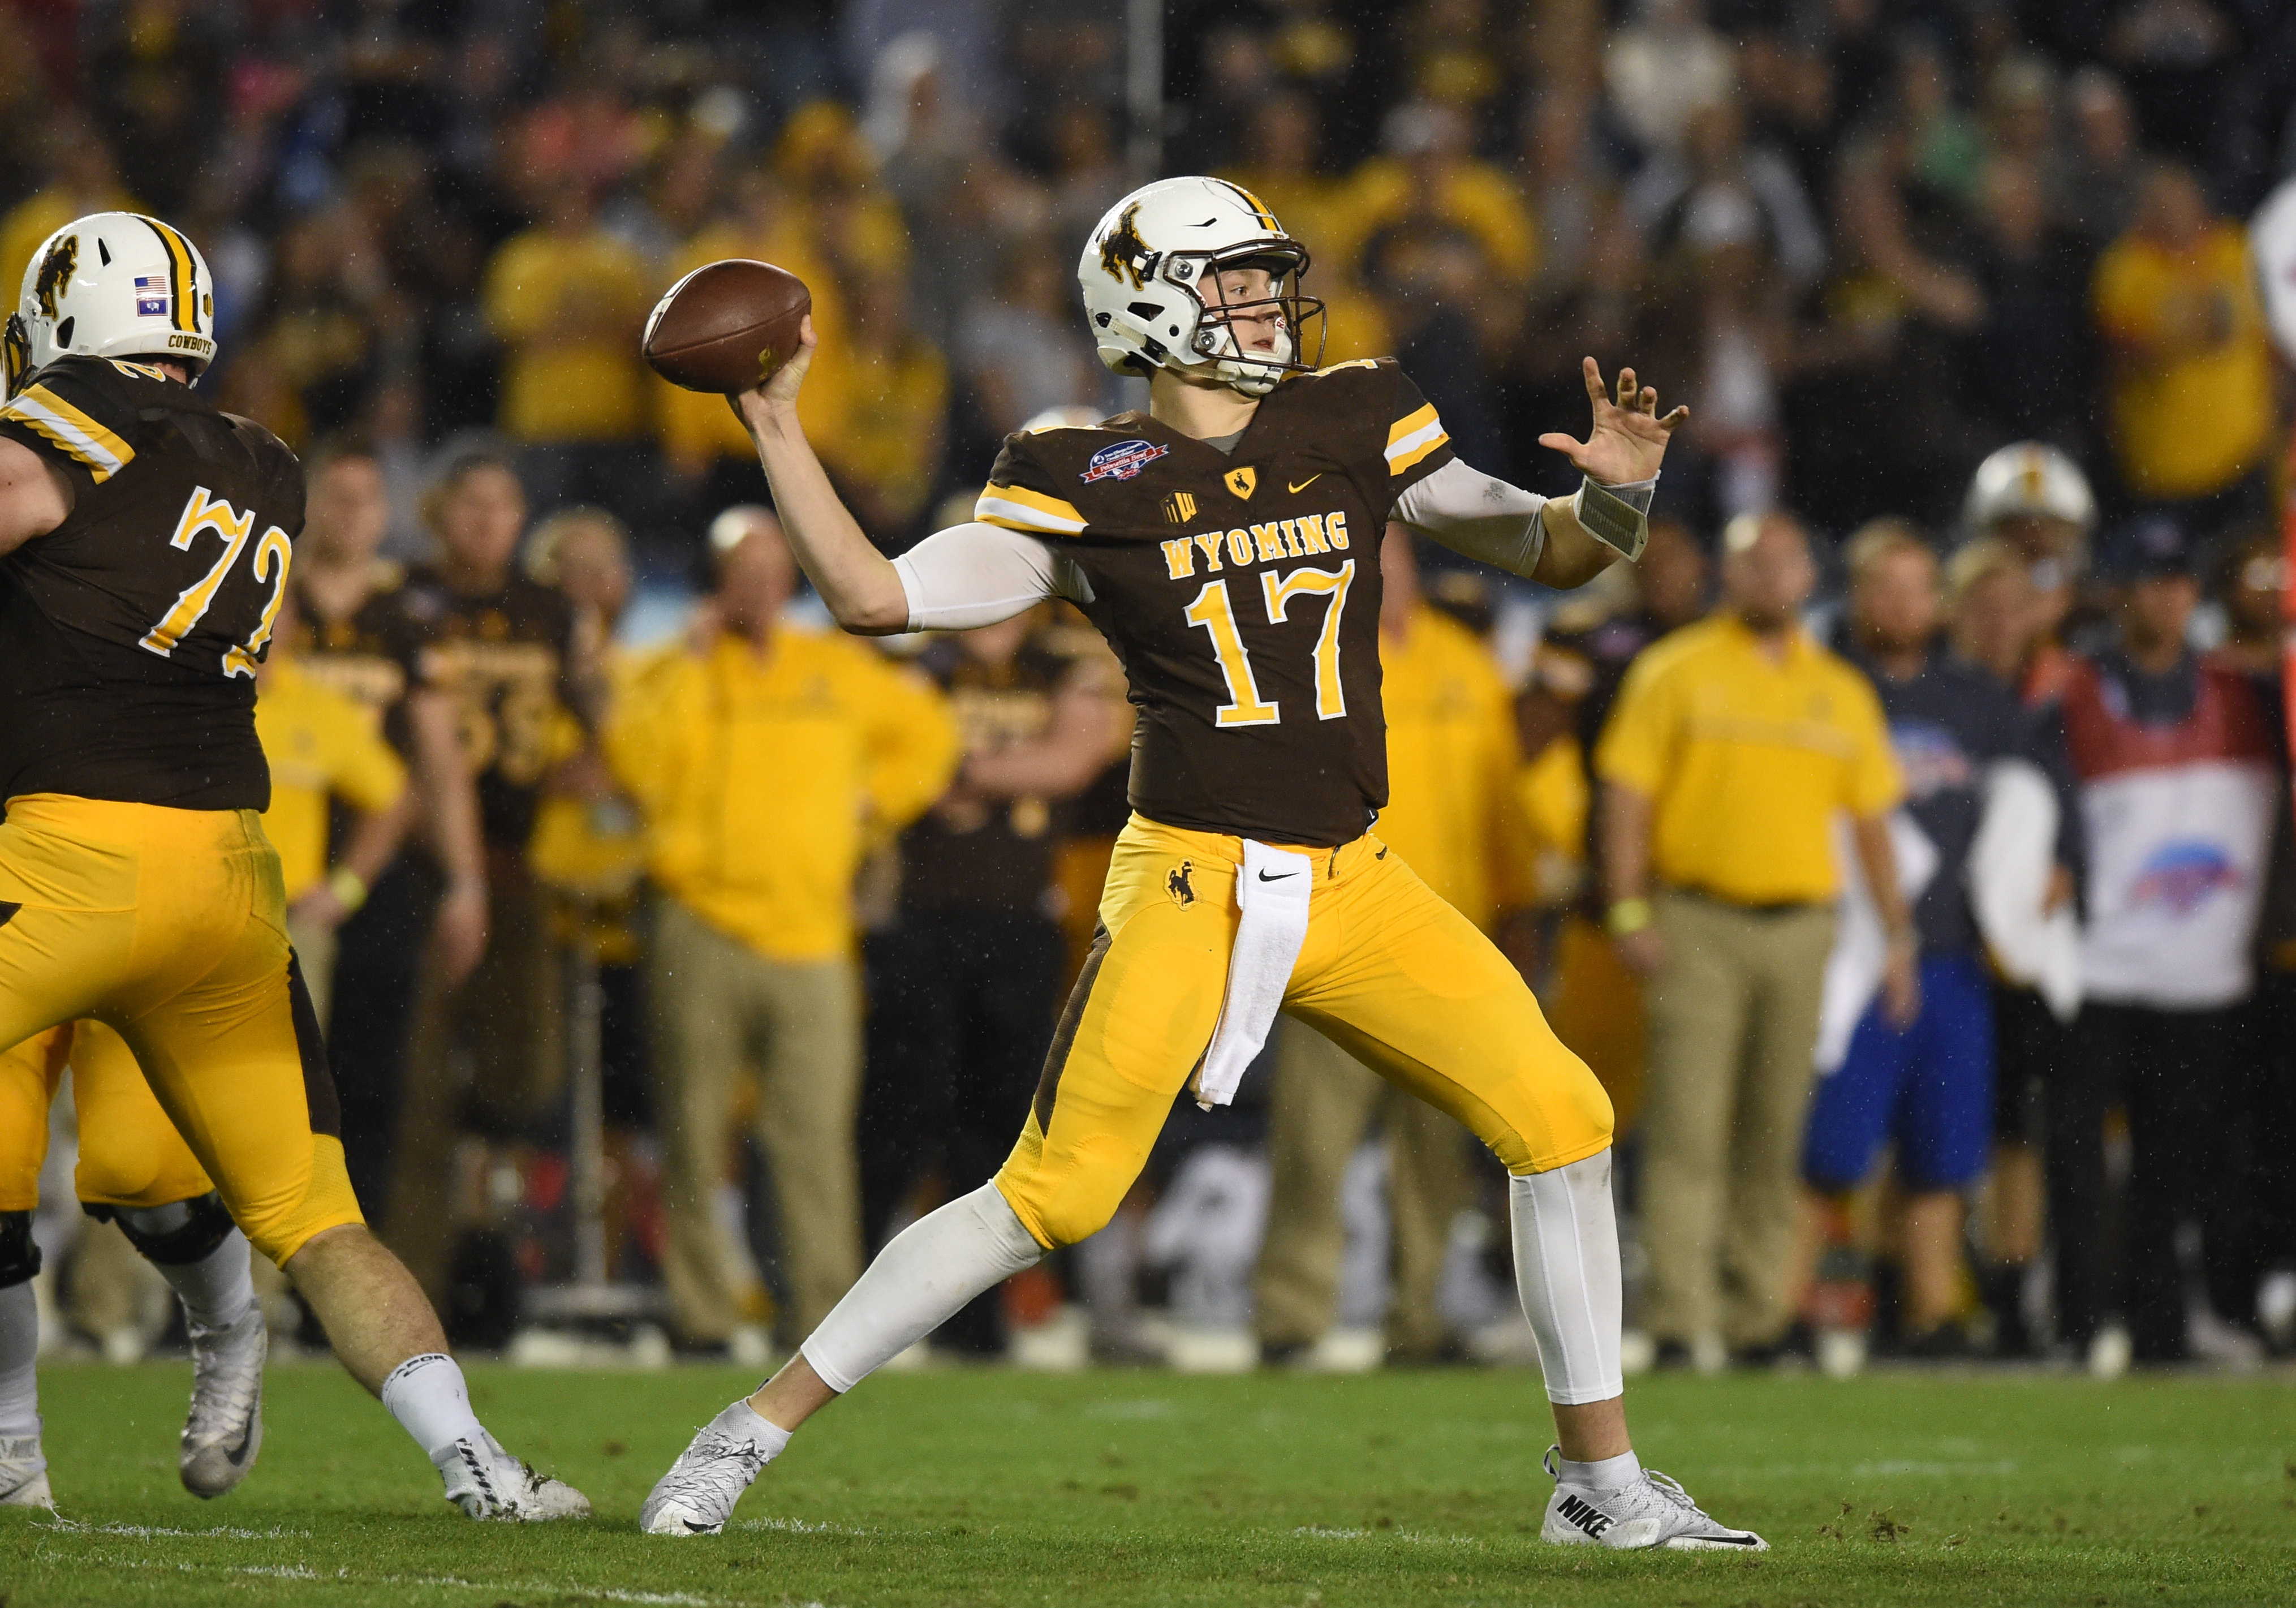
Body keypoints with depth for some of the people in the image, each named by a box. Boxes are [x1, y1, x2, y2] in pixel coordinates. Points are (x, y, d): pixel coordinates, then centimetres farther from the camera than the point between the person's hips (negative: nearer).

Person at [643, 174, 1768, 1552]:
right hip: (1191, 881, -4)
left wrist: (1616, 493, -7)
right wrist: (777, 425, -8)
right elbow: (872, 596, -4)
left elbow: (1553, 555, 15)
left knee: (1560, 1117, -6)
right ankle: (748, 1438, 1)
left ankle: (1602, 1482, 7)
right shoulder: (1084, 485, -1)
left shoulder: (1352, 428, 8)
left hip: (1352, 884, 4)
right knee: (1054, 1195, -10)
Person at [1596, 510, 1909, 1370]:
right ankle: (1681, 1322, -11)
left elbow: (1871, 820, 17)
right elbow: (1627, 793, 0)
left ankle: (1758, 1314, 10)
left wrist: (1899, 934, 10)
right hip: (1698, 923, -4)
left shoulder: (1841, 692, 15)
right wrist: (1630, 912, -9)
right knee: (1688, 1130, -9)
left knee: (1776, 1134, 5)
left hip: (1802, 925, 4)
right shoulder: (1675, 672, 4)